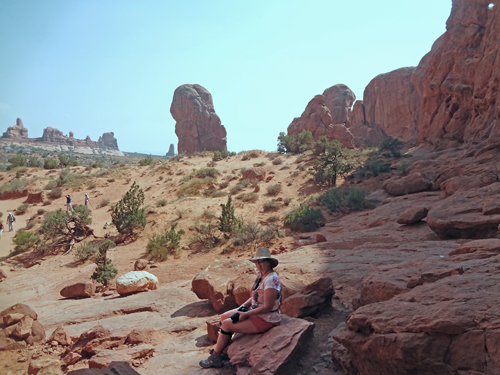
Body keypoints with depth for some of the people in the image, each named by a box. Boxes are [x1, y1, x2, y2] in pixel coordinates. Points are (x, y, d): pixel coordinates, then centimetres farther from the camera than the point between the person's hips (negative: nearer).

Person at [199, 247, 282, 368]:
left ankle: (215, 358, 11)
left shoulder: (271, 280, -26)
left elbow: (267, 307, -27)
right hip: (255, 311, 10)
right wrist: (242, 307, -2)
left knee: (226, 325, -8)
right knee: (224, 317, 10)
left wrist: (245, 314, -20)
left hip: (266, 320, -10)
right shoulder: (260, 275, 4)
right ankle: (220, 350, 22)